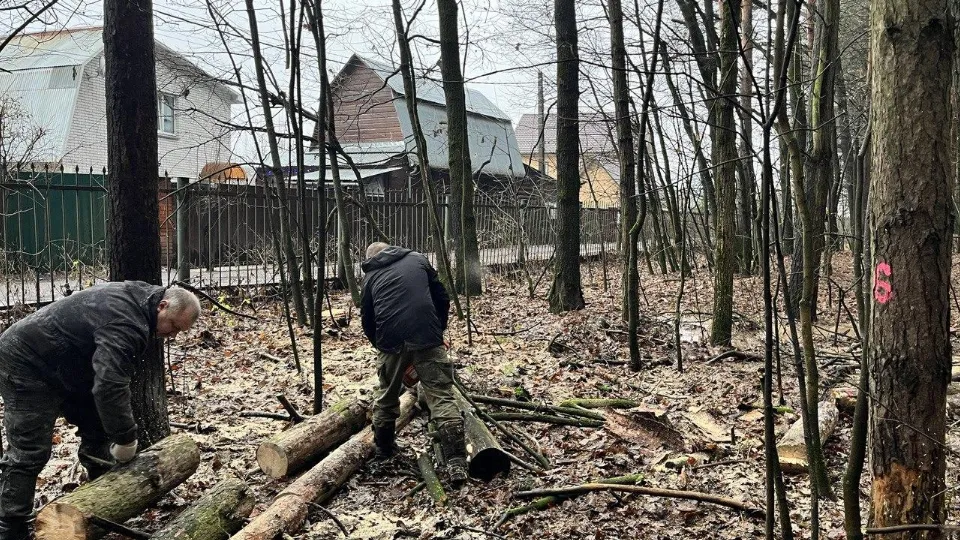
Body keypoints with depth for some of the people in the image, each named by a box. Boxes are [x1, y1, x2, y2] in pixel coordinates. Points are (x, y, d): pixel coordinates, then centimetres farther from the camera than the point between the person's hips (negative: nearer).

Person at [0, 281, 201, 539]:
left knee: (97, 428, 11)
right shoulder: (125, 323, -30)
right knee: (29, 452, -13)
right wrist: (126, 439, -29)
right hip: (27, 363, -10)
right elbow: (110, 385, -39)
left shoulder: (135, 298, 2)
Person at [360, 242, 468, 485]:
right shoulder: (417, 259, 20)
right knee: (442, 399, -1)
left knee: (387, 398, 22)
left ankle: (384, 451, 38)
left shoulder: (371, 276, 22)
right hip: (426, 337, -1)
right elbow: (442, 299, 17)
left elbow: (367, 320, 23)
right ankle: (456, 463, -10)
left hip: (391, 341, 2)